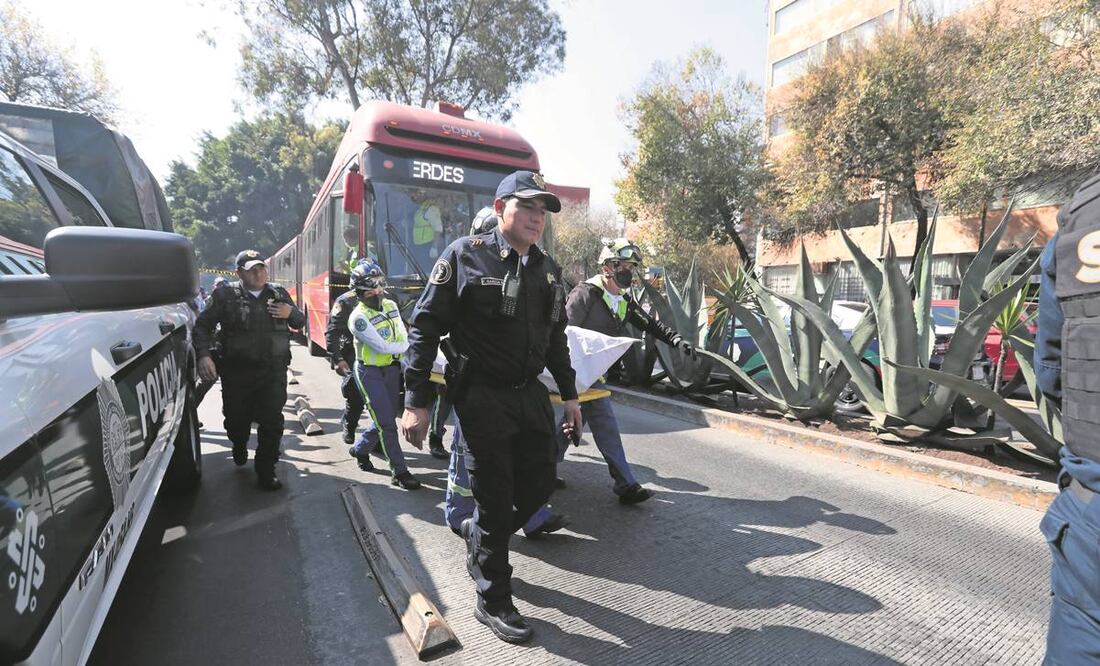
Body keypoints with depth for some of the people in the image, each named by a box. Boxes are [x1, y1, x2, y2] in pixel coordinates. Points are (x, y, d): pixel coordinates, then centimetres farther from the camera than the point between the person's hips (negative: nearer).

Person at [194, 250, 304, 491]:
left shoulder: (279, 294, 11)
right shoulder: (226, 295, 2)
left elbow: (301, 322, 19)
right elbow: (203, 325, 2)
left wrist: (291, 313, -5)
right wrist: (203, 355, -13)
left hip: (273, 371, 1)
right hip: (237, 371, -1)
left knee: (272, 423, -3)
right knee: (237, 421, 12)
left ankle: (266, 472, 14)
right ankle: (239, 447, 48)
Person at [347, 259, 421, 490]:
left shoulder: (391, 306, 4)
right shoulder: (358, 317, -17)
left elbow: (403, 337, 5)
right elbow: (382, 346, -21)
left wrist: (400, 352, -14)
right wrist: (405, 346, -7)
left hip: (391, 368, 7)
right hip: (370, 373, -7)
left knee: (386, 418, 15)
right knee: (386, 423, -6)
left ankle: (359, 449, 38)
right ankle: (399, 471, 3)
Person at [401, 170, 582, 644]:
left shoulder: (547, 270, 10)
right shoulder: (466, 256, -8)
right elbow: (425, 329, -10)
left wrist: (569, 395, 18)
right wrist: (415, 402, -14)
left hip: (532, 395, 6)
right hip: (484, 398, -6)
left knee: (539, 485, 13)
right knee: (496, 501, 3)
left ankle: (479, 535, 42)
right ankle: (493, 601, 26)